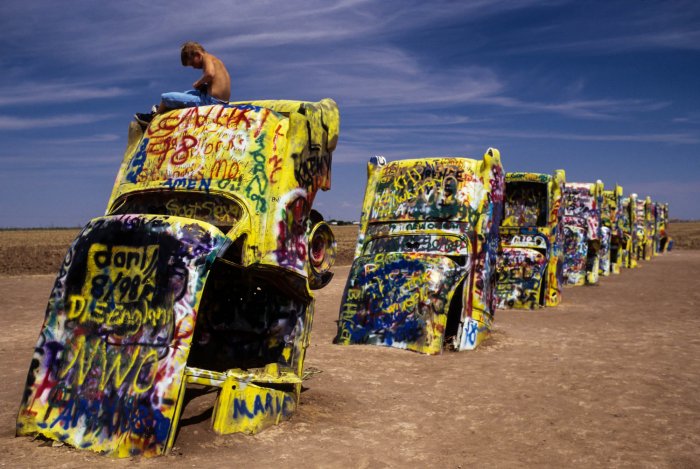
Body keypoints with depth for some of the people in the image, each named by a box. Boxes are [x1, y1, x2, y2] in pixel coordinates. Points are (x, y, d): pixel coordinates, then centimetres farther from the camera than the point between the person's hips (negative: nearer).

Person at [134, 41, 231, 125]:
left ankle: (152, 118, 24)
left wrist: (198, 83, -10)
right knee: (187, 93, 37)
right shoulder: (214, 59, 21)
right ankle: (162, 110, 45)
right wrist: (203, 86, 5)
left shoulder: (207, 57, -7)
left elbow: (210, 74, -27)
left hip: (211, 101, -10)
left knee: (166, 97, 0)